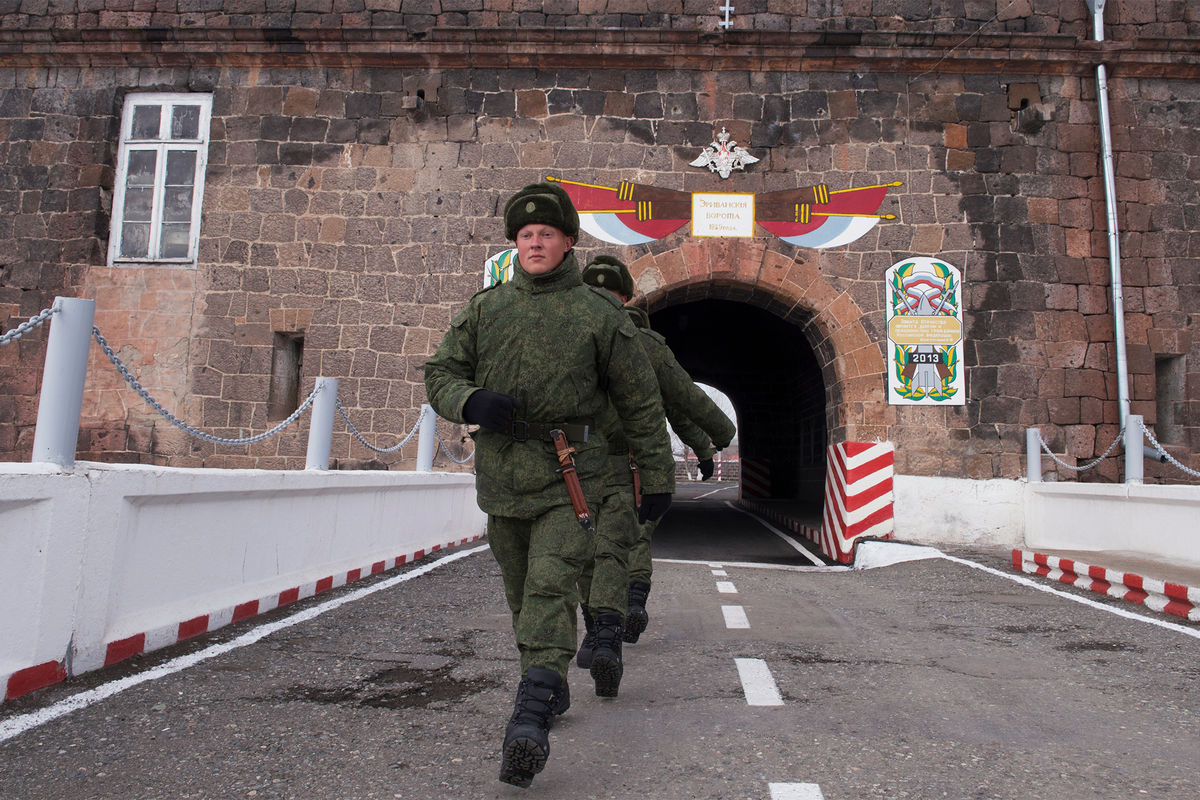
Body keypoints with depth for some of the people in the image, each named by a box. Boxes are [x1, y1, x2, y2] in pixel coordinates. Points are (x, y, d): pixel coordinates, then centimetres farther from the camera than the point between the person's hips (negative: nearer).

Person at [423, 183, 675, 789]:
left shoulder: (600, 315, 2)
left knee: (551, 587, -16)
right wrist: (471, 403, -13)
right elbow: (439, 374, 10)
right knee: (520, 592, 14)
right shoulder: (485, 308, 10)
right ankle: (553, 690, 33)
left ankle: (530, 721, -19)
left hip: (568, 477, -4)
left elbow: (640, 403, 5)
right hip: (501, 477, 4)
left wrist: (658, 479, 5)